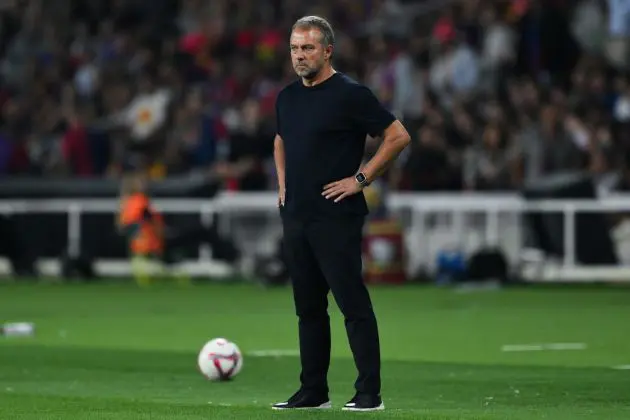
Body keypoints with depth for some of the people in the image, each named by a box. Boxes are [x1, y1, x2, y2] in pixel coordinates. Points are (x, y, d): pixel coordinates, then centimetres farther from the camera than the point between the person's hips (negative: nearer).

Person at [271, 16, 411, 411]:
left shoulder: (350, 94, -9)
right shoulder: (287, 97, 13)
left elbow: (398, 135, -9)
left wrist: (360, 179, -10)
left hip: (336, 218, -7)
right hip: (295, 216, 7)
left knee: (353, 304, -7)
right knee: (308, 308, 10)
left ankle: (369, 393, -5)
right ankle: (313, 391, 16)